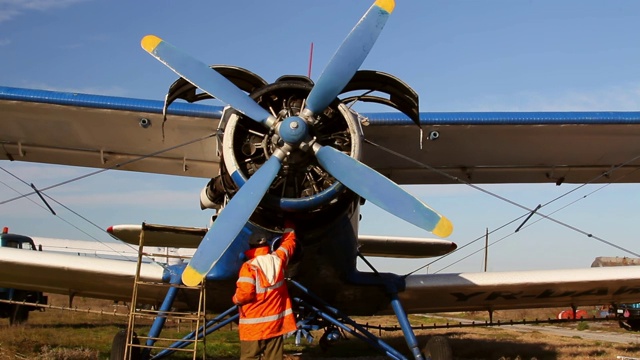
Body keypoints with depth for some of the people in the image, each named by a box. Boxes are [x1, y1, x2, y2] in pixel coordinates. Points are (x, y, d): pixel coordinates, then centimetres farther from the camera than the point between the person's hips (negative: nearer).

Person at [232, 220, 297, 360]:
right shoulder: (278, 259, -1)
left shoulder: (249, 267, -15)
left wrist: (235, 299, 0)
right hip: (276, 323, 4)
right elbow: (289, 242, 17)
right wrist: (289, 225, 33)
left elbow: (244, 293, -22)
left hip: (253, 326, -4)